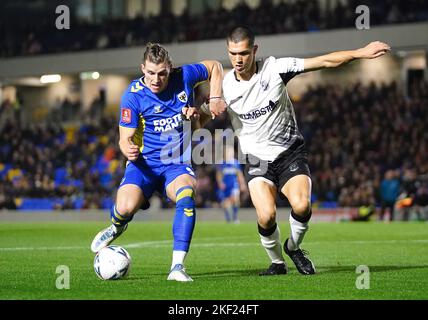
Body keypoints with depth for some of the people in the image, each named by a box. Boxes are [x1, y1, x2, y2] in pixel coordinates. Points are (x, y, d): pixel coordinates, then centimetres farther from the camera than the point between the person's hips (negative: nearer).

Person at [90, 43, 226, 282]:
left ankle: (177, 267, -30)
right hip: (144, 163, -1)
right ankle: (117, 227, 15)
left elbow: (214, 67, 14)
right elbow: (125, 138, -10)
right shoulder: (133, 95, -12)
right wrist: (128, 150, -33)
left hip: (177, 165, 1)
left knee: (186, 196, -34)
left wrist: (215, 99, 1)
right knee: (126, 208, -27)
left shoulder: (184, 77, -6)